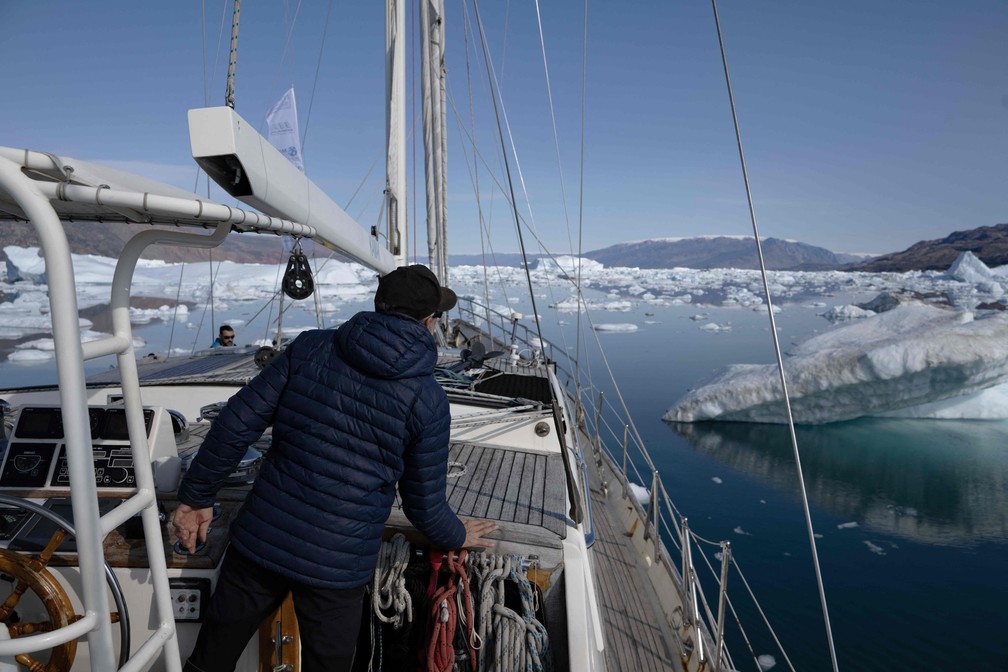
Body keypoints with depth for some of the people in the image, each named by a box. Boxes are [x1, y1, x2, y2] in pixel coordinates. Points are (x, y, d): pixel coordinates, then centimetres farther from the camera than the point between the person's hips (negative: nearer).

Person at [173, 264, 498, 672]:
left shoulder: (310, 348, -4)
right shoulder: (428, 401, -9)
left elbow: (235, 425, -4)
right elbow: (424, 505, -2)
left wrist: (196, 496, 8)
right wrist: (458, 537, 18)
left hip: (259, 541, 2)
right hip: (336, 567, -2)